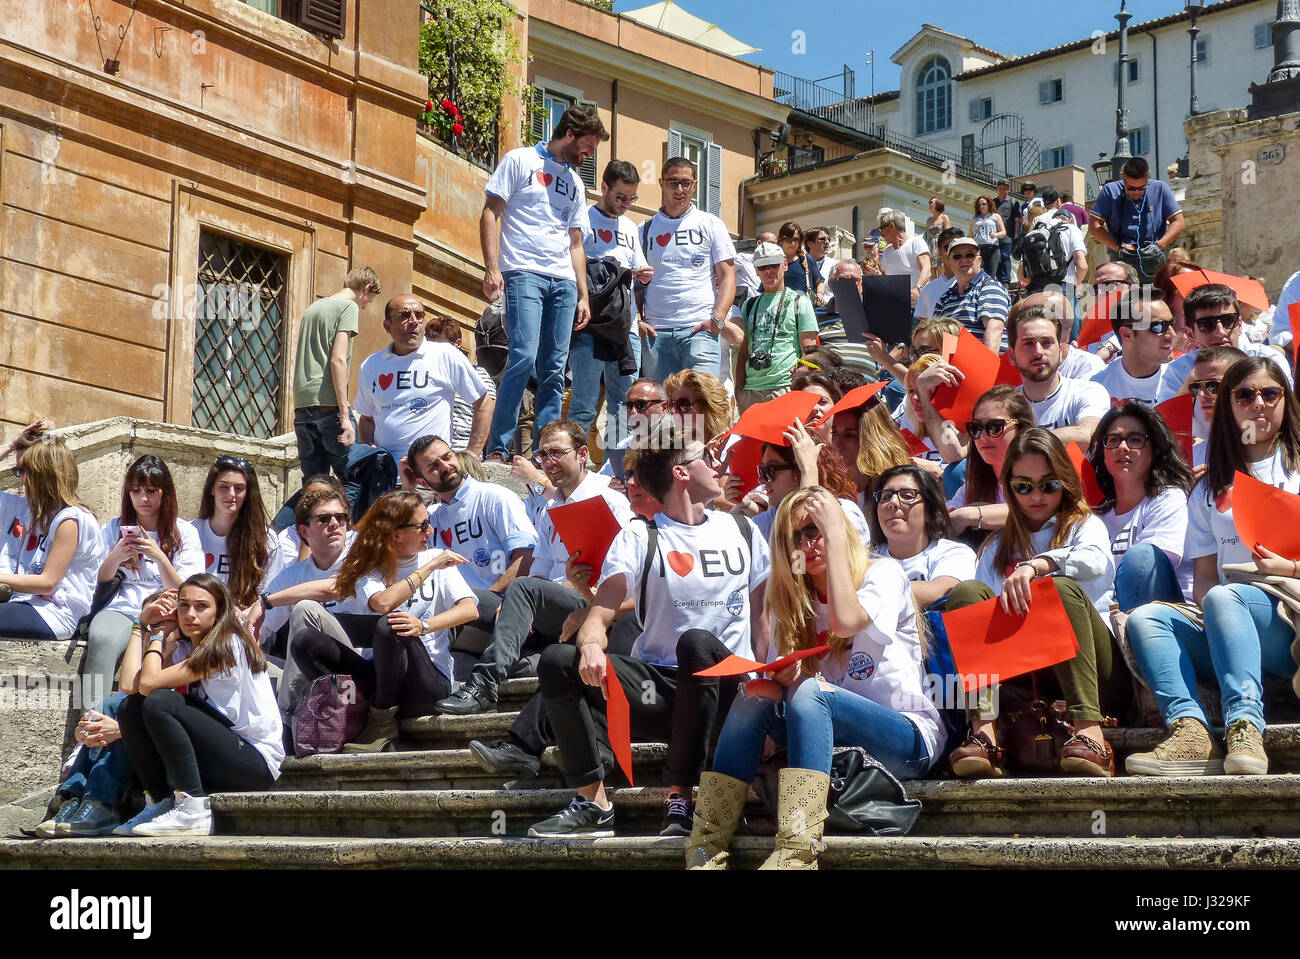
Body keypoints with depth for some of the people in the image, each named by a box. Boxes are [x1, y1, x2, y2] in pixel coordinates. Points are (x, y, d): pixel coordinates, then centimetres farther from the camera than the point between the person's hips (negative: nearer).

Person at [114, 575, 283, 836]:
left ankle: (193, 810, -25)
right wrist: (142, 625, 5)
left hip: (255, 760, -8)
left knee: (159, 702, -23)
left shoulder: (229, 645, -14)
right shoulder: (183, 649, 12)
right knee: (130, 708, -1)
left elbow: (148, 682, -18)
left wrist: (158, 635, -2)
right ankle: (162, 802, -2)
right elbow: (129, 685, -3)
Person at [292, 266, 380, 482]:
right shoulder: (349, 307, -1)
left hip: (302, 405, 8)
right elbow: (338, 360, -12)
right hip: (330, 405, -7)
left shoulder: (312, 308, 23)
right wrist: (345, 415, -16)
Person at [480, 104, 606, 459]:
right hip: (524, 274, -6)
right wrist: (492, 268, -12)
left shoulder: (575, 182, 24)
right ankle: (497, 450, -16)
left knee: (555, 369, 1)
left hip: (564, 282, 6)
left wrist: (583, 296, 16)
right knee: (524, 356, -19)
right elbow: (490, 214, 0)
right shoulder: (520, 160, 5)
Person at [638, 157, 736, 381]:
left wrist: (717, 318, -9)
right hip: (656, 332, 3)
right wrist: (636, 320, -1)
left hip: (700, 330, -2)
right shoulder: (645, 229, 16)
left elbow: (727, 276, 6)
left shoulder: (711, 224, 11)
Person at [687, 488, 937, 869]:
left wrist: (834, 533, -18)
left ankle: (796, 852, -45)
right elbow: (782, 680, 7)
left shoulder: (884, 573, -2)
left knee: (809, 692, -31)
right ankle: (706, 850, -27)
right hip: (832, 736, 5)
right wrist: (780, 681, -17)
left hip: (908, 737, -5)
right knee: (753, 699, -19)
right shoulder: (792, 599, 15)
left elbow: (846, 621, -24)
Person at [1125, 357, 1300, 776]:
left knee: (1226, 597, -33)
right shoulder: (1209, 489, 22)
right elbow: (1204, 576, 13)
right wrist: (1211, 606, -9)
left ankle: (1246, 728, -51)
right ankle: (1191, 731, -43)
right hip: (1227, 634, 4)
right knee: (1144, 618, -20)